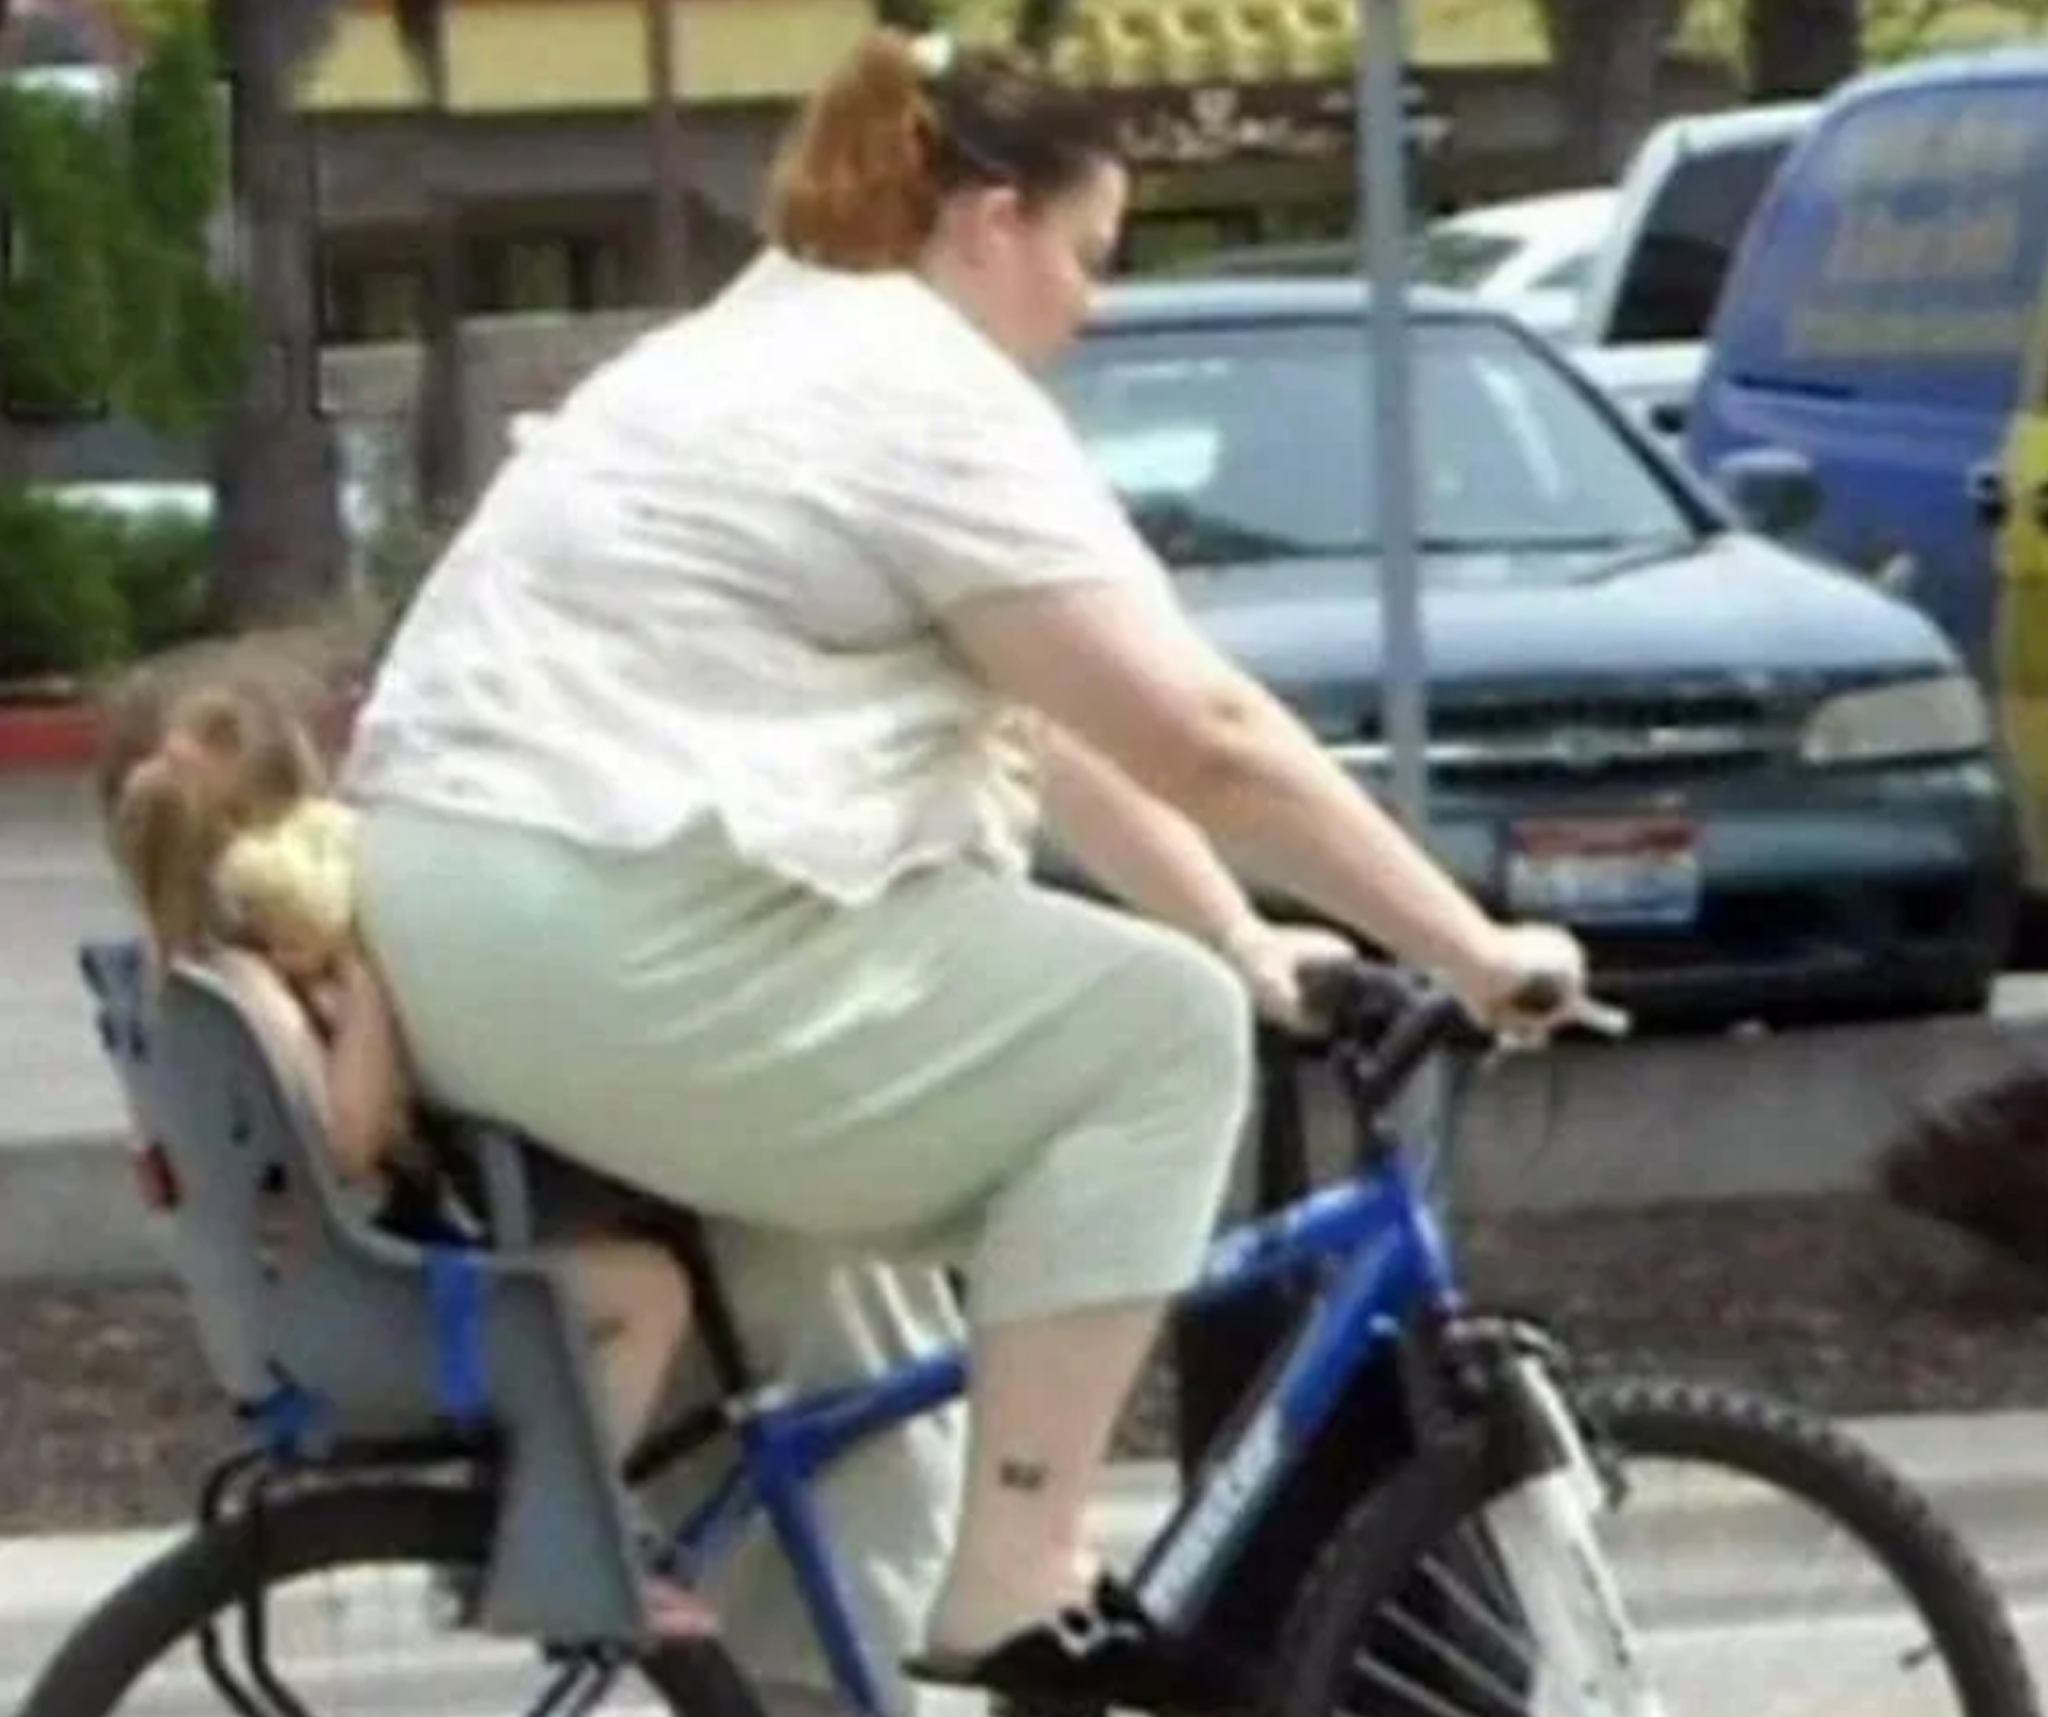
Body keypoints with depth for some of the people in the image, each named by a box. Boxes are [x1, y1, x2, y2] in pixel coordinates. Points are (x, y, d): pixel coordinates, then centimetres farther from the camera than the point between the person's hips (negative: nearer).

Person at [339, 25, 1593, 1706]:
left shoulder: (776, 355, 24)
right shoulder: (929, 398, -7)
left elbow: (1043, 734, 26)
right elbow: (1201, 737, -10)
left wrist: (1248, 935, 25)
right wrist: (1469, 949, -4)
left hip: (448, 924, 11)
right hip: (614, 952, -11)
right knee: (1158, 1027, -4)